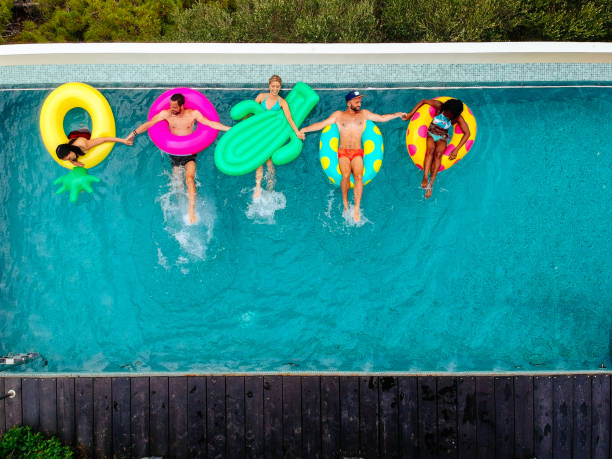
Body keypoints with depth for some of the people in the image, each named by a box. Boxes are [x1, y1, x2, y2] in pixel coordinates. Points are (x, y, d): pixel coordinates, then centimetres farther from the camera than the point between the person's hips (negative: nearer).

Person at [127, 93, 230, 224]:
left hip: (189, 153, -2)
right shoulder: (166, 114, -5)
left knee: (189, 178, -21)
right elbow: (148, 124, -6)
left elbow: (211, 123, -8)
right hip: (174, 153, 3)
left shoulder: (193, 114, -7)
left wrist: (230, 129, -14)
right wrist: (134, 133, -18)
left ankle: (192, 210, -20)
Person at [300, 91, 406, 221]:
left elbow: (381, 118, 20)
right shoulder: (339, 115, 12)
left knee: (358, 176, -25)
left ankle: (356, 210, -23)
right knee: (346, 175, -28)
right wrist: (303, 130, 7)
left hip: (357, 152, 1)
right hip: (343, 152, -1)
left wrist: (397, 115, 12)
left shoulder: (364, 114, 16)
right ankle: (345, 202, -7)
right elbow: (321, 124, 11)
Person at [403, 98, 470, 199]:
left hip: (442, 137, 0)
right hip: (431, 134, 0)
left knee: (438, 153, -31)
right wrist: (411, 114, -11)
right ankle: (425, 177, -42)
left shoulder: (457, 118, -15)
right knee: (431, 149, -33)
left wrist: (456, 150, -27)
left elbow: (467, 133, -19)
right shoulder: (439, 106, -15)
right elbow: (423, 101, -6)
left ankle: (431, 183, -38)